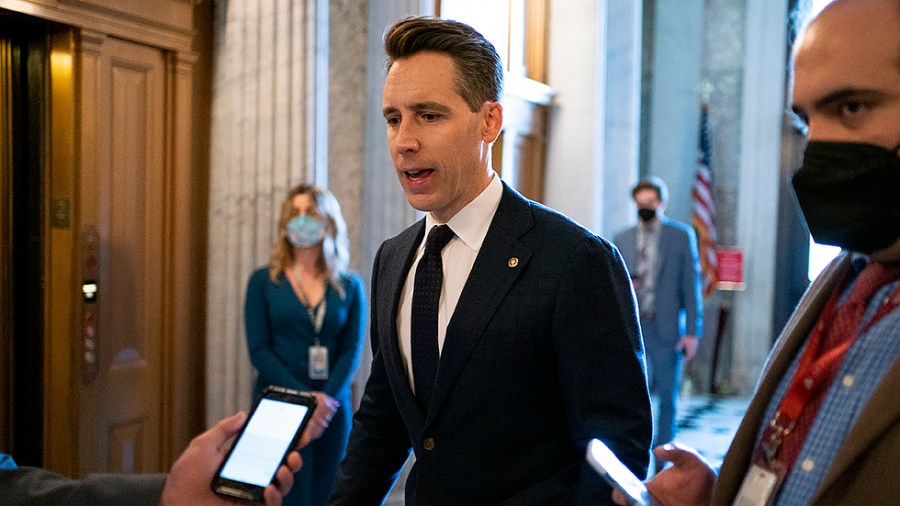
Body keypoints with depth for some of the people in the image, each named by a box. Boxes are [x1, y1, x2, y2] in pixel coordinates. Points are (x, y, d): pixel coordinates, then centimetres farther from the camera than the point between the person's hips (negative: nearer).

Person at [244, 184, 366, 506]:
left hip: (331, 409, 2)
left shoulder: (350, 286, 7)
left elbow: (351, 351, 1)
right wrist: (304, 397, -14)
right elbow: (259, 350, -4)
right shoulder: (264, 282, 4)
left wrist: (327, 399, -15)